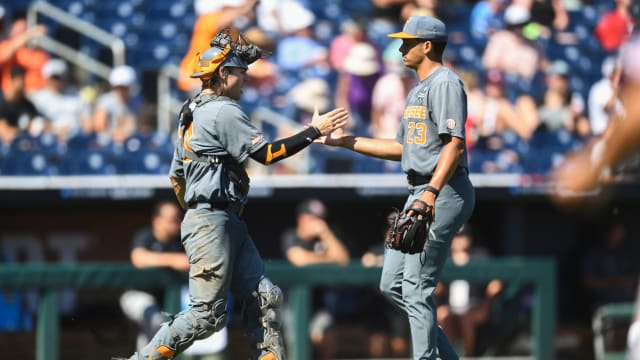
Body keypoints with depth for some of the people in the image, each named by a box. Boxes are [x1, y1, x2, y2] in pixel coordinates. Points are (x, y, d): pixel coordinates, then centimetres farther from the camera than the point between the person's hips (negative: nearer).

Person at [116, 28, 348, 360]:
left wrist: (194, 212, 30)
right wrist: (313, 132, -14)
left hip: (230, 224, 10)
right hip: (212, 223, -10)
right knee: (208, 314, -9)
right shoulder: (223, 112, -11)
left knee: (264, 299, 4)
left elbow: (175, 177, 23)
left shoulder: (191, 115, 18)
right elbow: (266, 153, -17)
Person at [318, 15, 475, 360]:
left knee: (416, 288, -10)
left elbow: (455, 144, -22)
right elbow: (402, 148, 27)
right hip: (420, 193, 11)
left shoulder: (444, 83, -11)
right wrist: (347, 141, 22)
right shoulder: (417, 90, 21)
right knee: (392, 284, 10)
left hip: (444, 193, -11)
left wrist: (432, 192, -32)